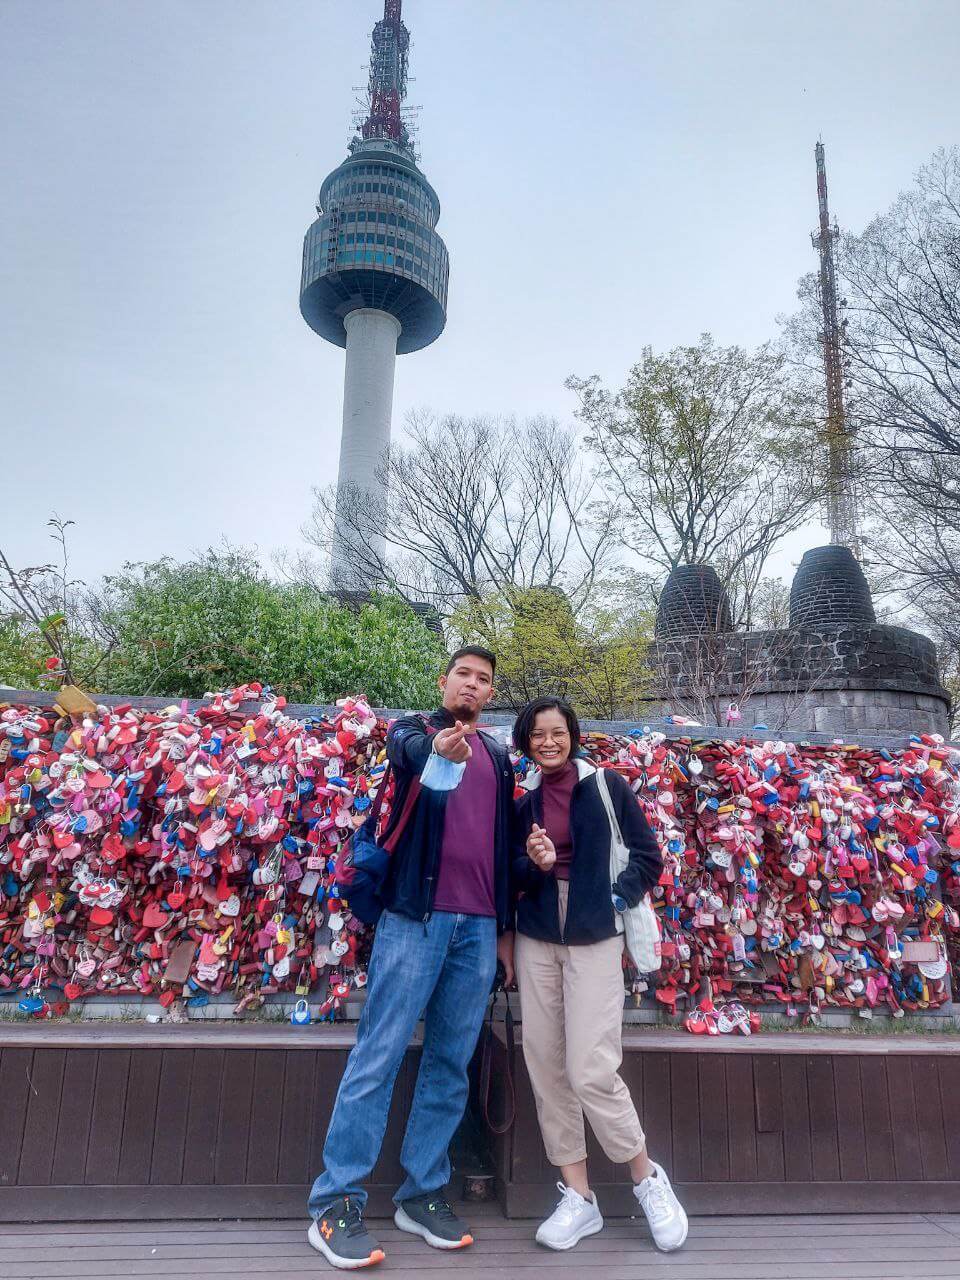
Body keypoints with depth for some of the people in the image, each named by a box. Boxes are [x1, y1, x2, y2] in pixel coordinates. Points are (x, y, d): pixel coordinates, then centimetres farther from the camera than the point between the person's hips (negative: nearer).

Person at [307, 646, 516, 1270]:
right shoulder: (414, 729, 3)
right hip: (417, 915, -4)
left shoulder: (498, 757, 16)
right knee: (379, 1055, -1)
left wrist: (505, 926, 14)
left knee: (452, 1063, 10)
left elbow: (503, 843, 18)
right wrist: (442, 751, -46)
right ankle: (336, 1204, 10)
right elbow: (410, 751, -22)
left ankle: (423, 1193, 24)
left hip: (479, 926, 5)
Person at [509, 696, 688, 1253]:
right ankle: (579, 1197, 21)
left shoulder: (608, 786, -2)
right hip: (536, 939, 4)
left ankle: (649, 1180, 17)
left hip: (595, 939, -4)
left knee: (592, 1071, -9)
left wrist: (616, 900, -8)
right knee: (546, 1067, 5)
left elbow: (649, 857, 2)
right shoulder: (523, 800, 7)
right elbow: (511, 872, 8)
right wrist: (535, 864, -12)